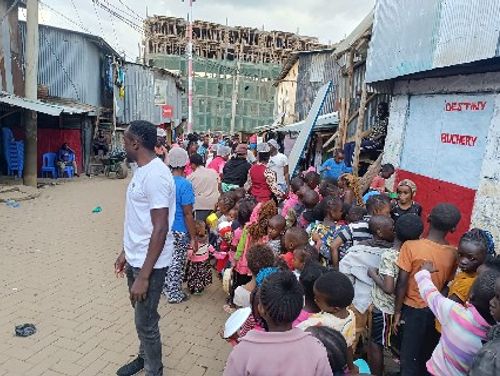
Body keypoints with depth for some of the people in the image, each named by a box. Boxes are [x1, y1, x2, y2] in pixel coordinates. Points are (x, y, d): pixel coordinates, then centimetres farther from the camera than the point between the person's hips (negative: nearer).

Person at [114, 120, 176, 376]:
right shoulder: (142, 170, 8)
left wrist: (143, 276, -23)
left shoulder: (155, 175, -23)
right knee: (141, 313, 25)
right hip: (136, 257, 9)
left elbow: (160, 229, -25)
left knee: (145, 323, 7)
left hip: (150, 263, -9)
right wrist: (126, 252, 19)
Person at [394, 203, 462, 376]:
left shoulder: (411, 246, -21)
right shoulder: (453, 253, -10)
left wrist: (397, 311, -7)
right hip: (437, 311, 4)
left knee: (409, 357, 12)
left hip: (413, 309, -3)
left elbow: (402, 283, -18)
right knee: (427, 357, 23)